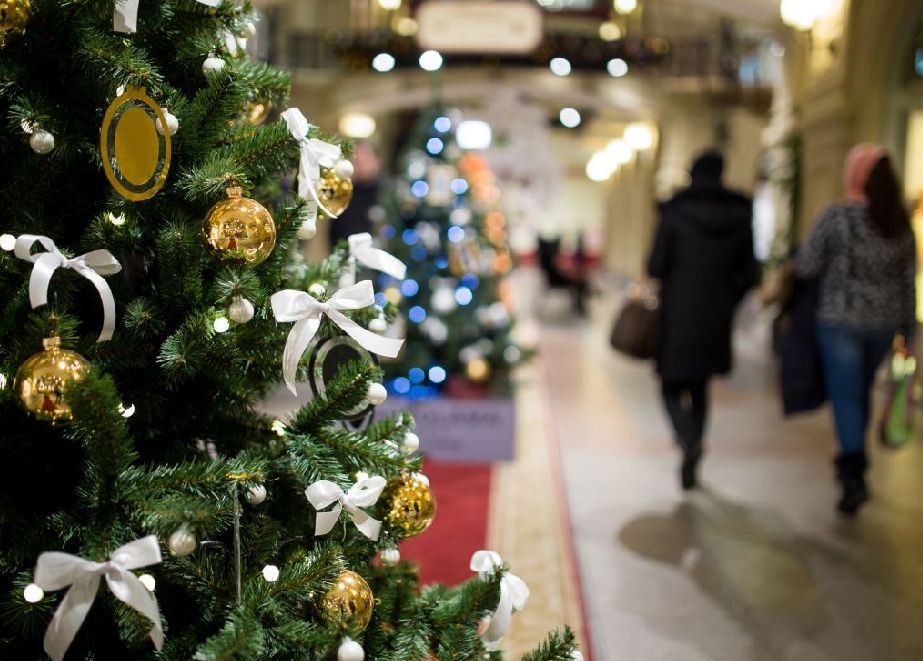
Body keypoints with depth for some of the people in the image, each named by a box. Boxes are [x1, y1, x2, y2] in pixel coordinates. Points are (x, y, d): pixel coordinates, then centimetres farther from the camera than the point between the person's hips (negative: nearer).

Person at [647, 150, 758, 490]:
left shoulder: (675, 211, -8)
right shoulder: (740, 215, 2)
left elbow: (656, 266, -9)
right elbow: (748, 273, 3)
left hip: (678, 313, -3)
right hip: (717, 317, 4)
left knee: (672, 384, 8)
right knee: (699, 386, 17)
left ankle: (688, 440, -20)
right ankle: (690, 467, 22)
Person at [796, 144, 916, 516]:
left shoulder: (835, 217, -12)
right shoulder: (901, 224, 2)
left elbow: (806, 268, -9)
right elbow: (908, 282, 5)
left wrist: (798, 256, 14)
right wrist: (908, 331, 11)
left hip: (841, 320, -5)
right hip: (884, 323, 5)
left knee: (846, 395, 0)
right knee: (862, 391, 20)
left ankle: (854, 475, -10)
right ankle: (853, 462, 33)